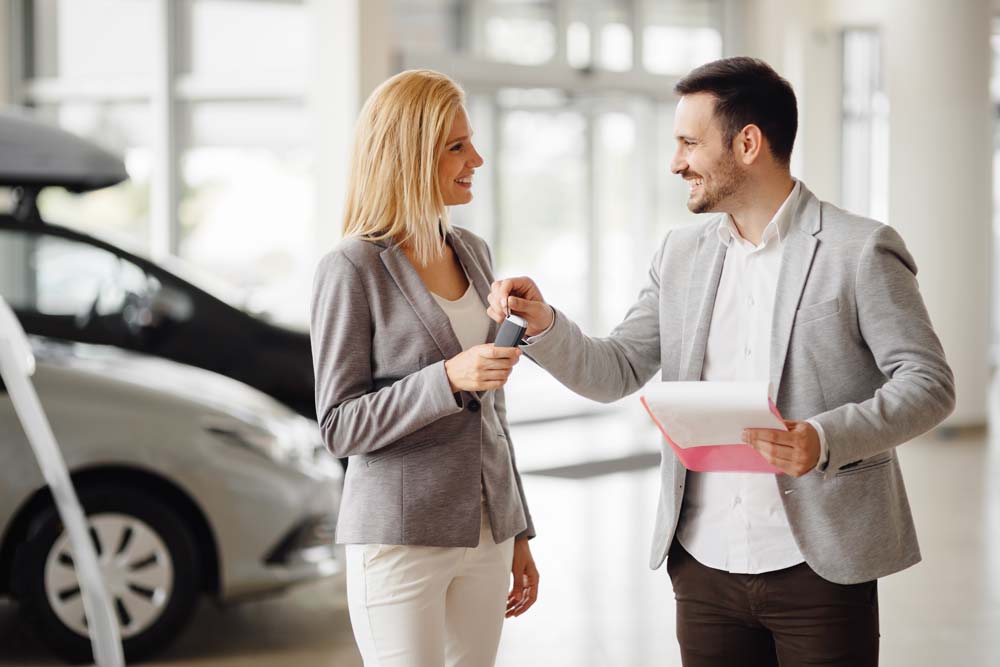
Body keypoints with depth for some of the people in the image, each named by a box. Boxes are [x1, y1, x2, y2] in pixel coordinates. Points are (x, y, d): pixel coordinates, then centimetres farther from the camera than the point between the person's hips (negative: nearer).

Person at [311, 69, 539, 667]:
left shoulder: (473, 253, 11)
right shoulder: (353, 271, -9)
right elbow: (340, 426, -10)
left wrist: (518, 533, 17)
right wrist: (447, 379, -23)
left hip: (483, 537, 6)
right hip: (399, 540, -6)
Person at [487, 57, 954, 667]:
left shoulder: (860, 250, -6)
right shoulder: (682, 253, 11)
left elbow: (929, 383, -9)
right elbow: (615, 373, 11)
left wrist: (827, 438, -25)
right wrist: (543, 324, -7)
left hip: (818, 567, -4)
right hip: (704, 565, 5)